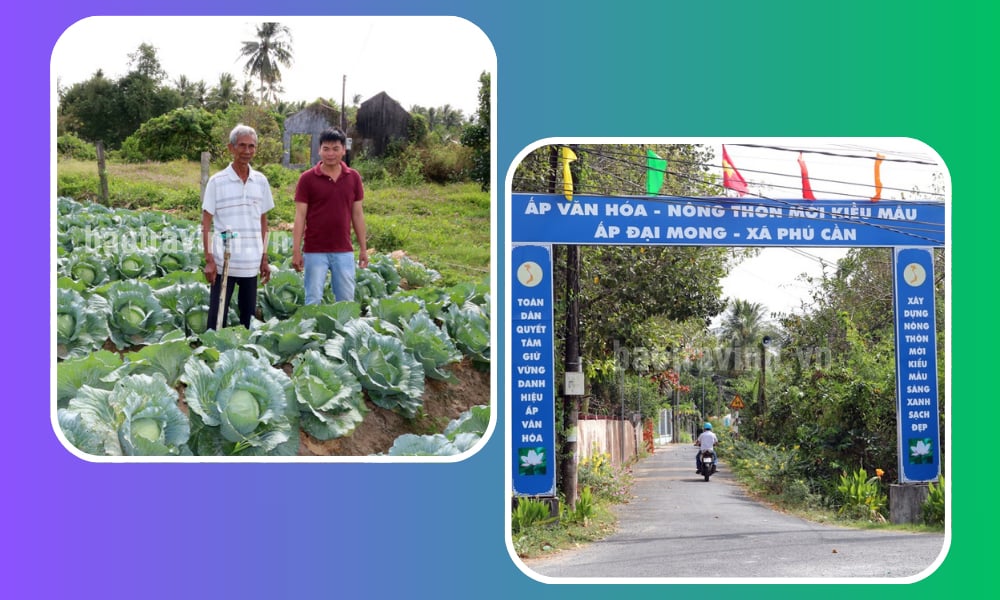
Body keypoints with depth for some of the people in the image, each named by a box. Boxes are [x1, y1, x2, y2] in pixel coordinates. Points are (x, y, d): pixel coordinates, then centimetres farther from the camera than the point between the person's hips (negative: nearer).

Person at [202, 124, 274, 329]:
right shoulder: (217, 182, -4)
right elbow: (206, 224, -2)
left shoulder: (261, 181, 7)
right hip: (223, 263, -4)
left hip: (251, 264, 4)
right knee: (217, 318, -2)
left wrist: (264, 259, 12)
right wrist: (209, 260, -9)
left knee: (249, 318, 9)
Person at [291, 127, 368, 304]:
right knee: (313, 301, 0)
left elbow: (357, 214, 10)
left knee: (346, 301, 6)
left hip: (344, 251, 3)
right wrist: (296, 251, -9)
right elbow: (300, 216, -3)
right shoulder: (307, 179, -3)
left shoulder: (353, 178, 6)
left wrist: (363, 248, 8)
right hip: (315, 251, -3)